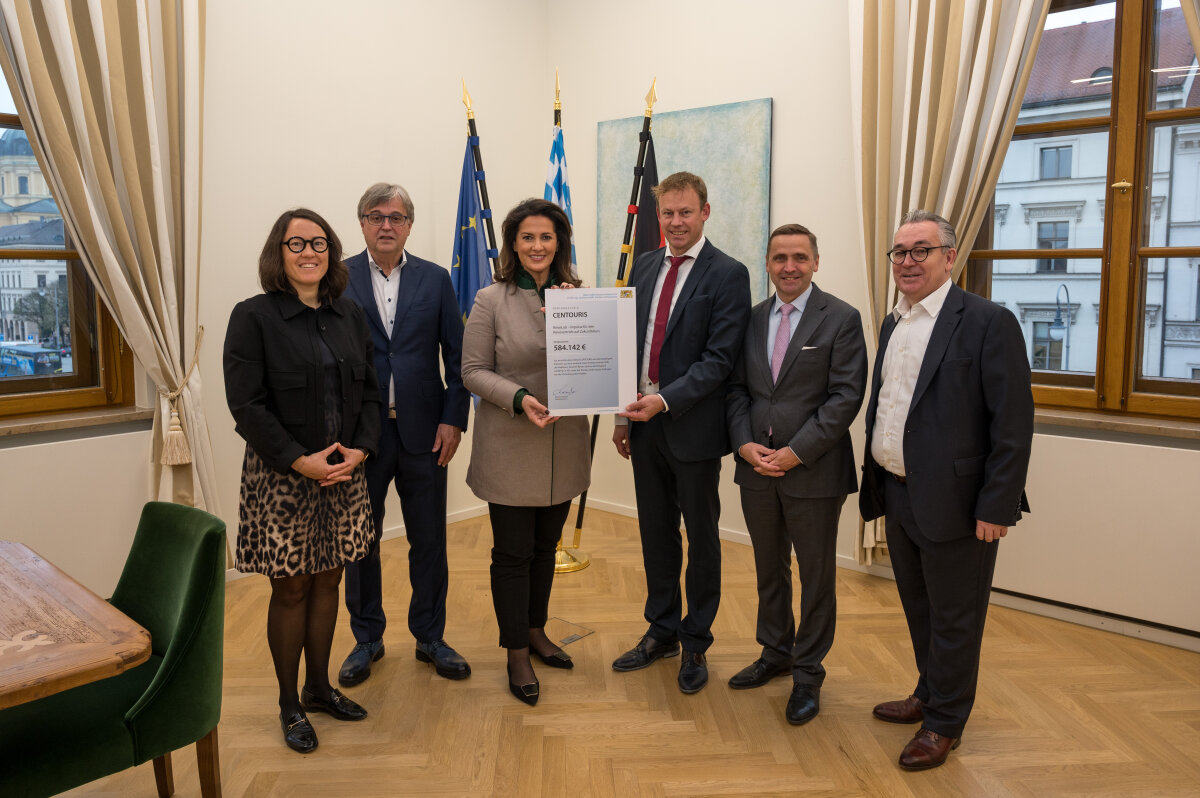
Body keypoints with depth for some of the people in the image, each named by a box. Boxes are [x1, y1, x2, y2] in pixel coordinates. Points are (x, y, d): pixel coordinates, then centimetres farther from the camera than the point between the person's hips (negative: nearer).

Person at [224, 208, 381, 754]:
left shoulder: (350, 316, 8)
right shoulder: (254, 317, -7)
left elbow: (368, 391, 9)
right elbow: (247, 405, -12)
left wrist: (360, 448, -7)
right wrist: (300, 461, -17)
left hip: (344, 471, 5)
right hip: (282, 477, -4)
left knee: (328, 580, 13)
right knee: (291, 588, 5)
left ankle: (319, 687, 31)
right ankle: (289, 705, 22)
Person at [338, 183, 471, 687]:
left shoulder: (435, 280, 5)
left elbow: (456, 355, 4)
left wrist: (453, 418, -5)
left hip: (424, 432, 1)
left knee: (429, 541, 9)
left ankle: (430, 637, 27)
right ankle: (367, 639, 29)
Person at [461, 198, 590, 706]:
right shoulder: (491, 301, -6)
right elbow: (474, 371, -7)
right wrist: (519, 398, -21)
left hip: (563, 446, 4)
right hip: (509, 449, -4)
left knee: (546, 546, 19)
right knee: (513, 552, 6)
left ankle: (535, 631, 38)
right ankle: (517, 655, 21)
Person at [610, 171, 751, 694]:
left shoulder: (728, 275, -8)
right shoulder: (645, 266, 11)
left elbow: (719, 357, -15)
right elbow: (630, 342, 12)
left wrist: (666, 399, -23)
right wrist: (623, 414, 8)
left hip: (693, 426, -5)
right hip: (644, 422, 6)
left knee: (701, 538, 9)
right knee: (656, 534, 16)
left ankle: (696, 644, 25)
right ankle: (662, 631, 33)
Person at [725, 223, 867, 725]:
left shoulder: (841, 319, -6)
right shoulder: (751, 319, 9)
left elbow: (846, 396, -12)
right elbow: (737, 387, 9)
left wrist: (796, 452, -17)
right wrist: (744, 443, -8)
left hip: (814, 471, -4)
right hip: (757, 468, 5)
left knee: (816, 577, 7)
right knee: (769, 570, 18)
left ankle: (808, 674, 22)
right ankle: (775, 653, 36)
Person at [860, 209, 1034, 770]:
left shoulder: (987, 322, -13)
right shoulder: (893, 324, 11)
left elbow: (1014, 424, -15)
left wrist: (996, 506, -18)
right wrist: (875, 482, 12)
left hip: (954, 502, -7)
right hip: (898, 496, 7)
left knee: (953, 619, 8)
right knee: (919, 611, 22)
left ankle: (945, 723, 25)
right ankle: (930, 695, 41)